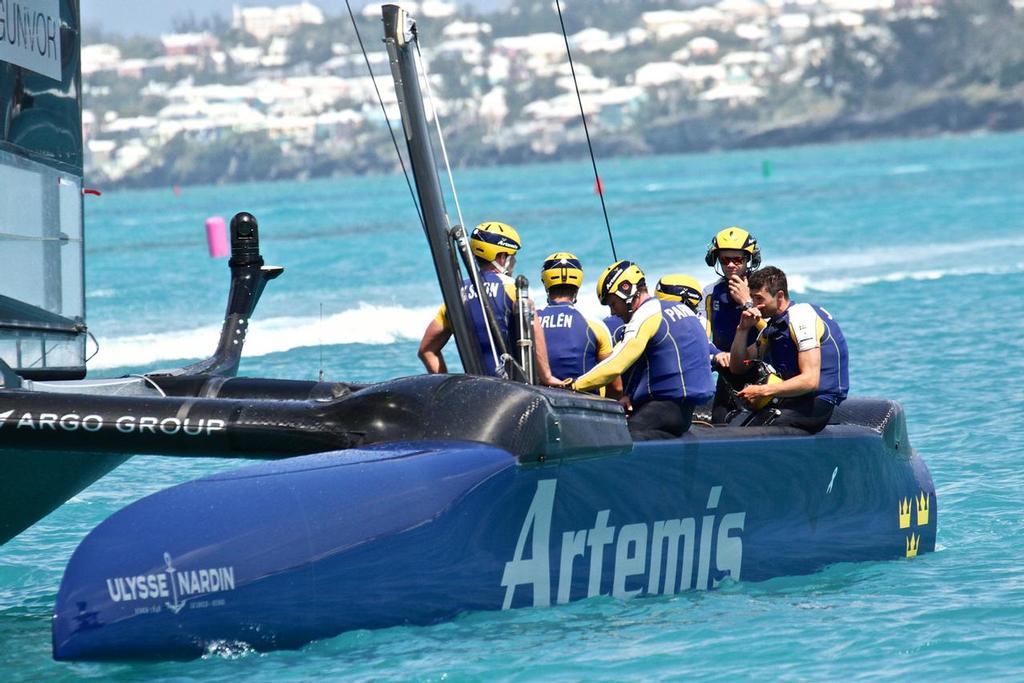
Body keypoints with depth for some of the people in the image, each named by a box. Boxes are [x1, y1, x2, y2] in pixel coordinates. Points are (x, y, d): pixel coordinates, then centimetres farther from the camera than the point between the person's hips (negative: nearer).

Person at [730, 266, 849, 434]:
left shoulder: (801, 316, -13)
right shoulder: (773, 325, 15)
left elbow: (810, 380, -21)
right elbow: (737, 368, 18)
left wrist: (762, 391, -19)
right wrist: (743, 329, 2)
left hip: (817, 402, -8)